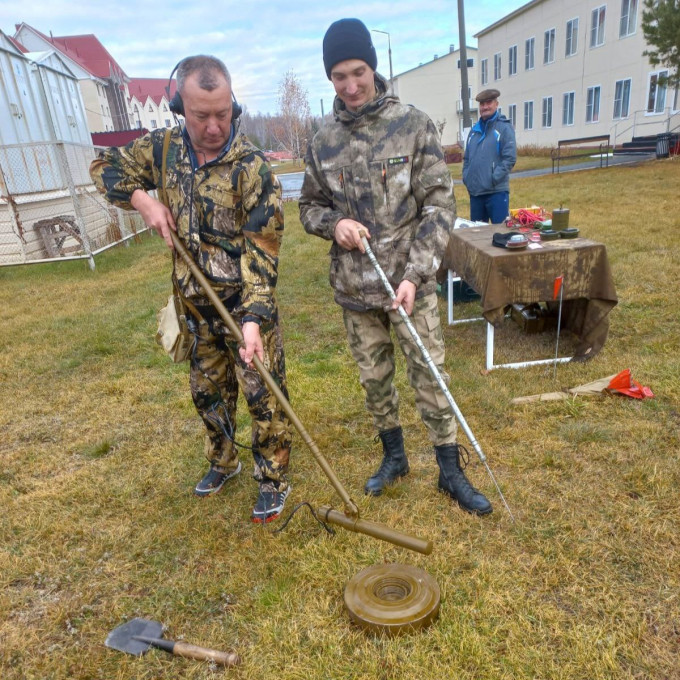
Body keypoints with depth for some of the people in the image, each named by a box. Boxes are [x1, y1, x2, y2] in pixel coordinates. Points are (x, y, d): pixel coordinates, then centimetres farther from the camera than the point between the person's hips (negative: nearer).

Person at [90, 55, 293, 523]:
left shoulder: (252, 168, -18)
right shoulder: (164, 148, -1)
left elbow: (261, 252, -22)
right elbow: (107, 167, 15)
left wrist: (254, 318, -32)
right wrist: (143, 200, -6)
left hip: (246, 305, -5)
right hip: (197, 304, 6)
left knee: (264, 396, 2)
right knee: (207, 390, 19)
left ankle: (274, 481, 23)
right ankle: (223, 462, 43)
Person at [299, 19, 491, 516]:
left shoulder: (413, 125, -6)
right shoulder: (323, 143, 3)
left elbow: (440, 204, -9)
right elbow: (310, 206, 13)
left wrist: (414, 273, -18)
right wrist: (334, 224, -11)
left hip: (411, 284, -3)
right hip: (354, 289, 3)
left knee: (430, 377, 5)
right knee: (374, 378, 15)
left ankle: (451, 471, 23)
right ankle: (394, 457, 36)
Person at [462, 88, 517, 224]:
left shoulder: (504, 127, -2)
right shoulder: (475, 129, 16)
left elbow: (510, 158, -9)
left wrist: (494, 178, -16)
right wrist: (466, 177, 5)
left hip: (497, 192, -6)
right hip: (475, 191, 6)